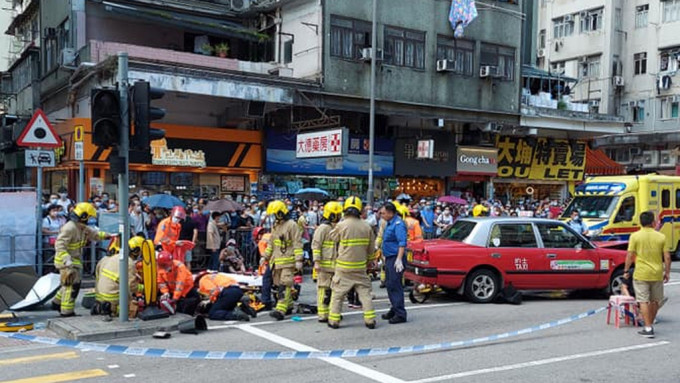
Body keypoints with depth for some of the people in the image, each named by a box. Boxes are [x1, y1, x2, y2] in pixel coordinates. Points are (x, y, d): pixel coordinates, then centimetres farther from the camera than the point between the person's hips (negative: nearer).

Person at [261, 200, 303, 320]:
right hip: (276, 261, 9)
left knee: (285, 285, -12)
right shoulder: (275, 226, 18)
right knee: (279, 284, 11)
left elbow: (297, 244, -12)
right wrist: (265, 256, 21)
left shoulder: (291, 225, -9)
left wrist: (298, 260, -16)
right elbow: (271, 243, 26)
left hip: (288, 261, -9)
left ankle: (281, 309, -19)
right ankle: (289, 305, 24)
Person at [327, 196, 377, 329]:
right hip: (360, 267, 3)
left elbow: (333, 237, 6)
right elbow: (371, 247, 8)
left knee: (337, 293, 8)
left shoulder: (341, 225, -13)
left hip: (344, 267, -3)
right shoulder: (367, 227, -1)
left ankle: (334, 320, 12)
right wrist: (370, 261, 23)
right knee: (365, 292, 11)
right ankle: (370, 320, 8)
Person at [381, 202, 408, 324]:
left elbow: (402, 243, -23)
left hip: (395, 259, -10)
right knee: (389, 285, 15)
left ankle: (400, 314, -6)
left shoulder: (398, 224, -15)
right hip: (389, 258, 10)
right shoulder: (389, 224, 16)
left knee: (395, 286, -9)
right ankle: (394, 309, 26)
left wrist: (399, 259, -30)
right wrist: (385, 256, 26)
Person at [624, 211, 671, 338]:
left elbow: (630, 256, -7)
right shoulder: (661, 237, 0)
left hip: (641, 274, -3)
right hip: (657, 274, 3)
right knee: (655, 301, 18)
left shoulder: (635, 236, -6)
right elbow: (667, 257, 0)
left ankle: (648, 328, -4)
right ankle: (650, 325, 27)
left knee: (643, 301, 0)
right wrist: (667, 272, 11)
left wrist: (626, 271, 3)